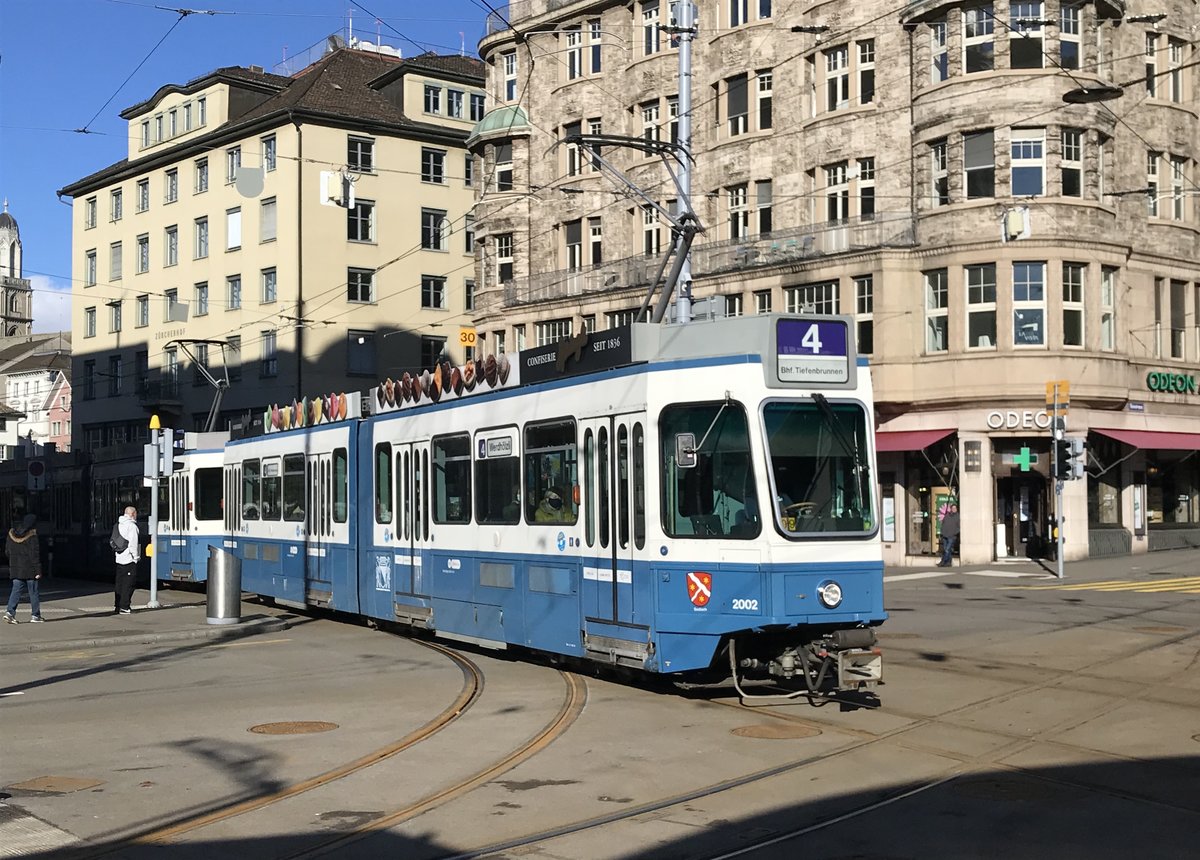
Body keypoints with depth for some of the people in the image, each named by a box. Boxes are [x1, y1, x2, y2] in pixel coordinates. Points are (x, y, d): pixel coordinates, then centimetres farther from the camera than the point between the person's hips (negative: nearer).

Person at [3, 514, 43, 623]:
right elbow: (35, 554, -14)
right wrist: (38, 570, -11)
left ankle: (10, 612, -11)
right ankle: (36, 615, 10)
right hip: (30, 569, -5)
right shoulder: (31, 535, -13)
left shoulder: (12, 533, 5)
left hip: (15, 568, 5)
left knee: (16, 590, 6)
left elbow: (7, 550, 12)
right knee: (33, 592, 5)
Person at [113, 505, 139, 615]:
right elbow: (133, 543, -18)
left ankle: (117, 606, 17)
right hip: (129, 560, -8)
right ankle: (124, 608, -6)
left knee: (119, 582, 14)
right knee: (128, 583, -4)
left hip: (119, 558, 8)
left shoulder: (118, 524, 13)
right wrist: (135, 557, -11)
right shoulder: (131, 526, -13)